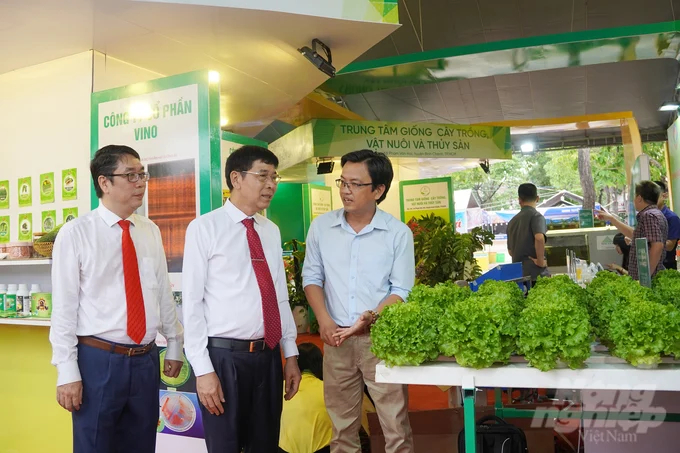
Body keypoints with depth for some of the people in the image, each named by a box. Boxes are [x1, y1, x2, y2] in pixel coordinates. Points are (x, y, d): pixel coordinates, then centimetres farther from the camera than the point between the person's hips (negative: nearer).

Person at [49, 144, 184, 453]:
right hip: (98, 360, -4)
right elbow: (64, 307, -9)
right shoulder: (75, 234, -9)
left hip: (146, 360, 4)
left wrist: (174, 345, 13)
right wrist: (67, 372, -10)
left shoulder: (151, 231, 4)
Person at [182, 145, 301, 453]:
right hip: (224, 356, -5)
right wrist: (203, 369, -12)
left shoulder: (272, 231, 8)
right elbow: (192, 303, -10)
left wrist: (290, 353, 10)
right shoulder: (204, 228, -9)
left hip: (268, 356, 5)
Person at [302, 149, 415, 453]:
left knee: (396, 425, 3)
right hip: (336, 338, 2)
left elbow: (402, 290, -4)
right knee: (341, 424, 14)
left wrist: (371, 318, -19)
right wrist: (324, 320, -7)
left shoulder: (398, 233, -6)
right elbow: (312, 276, 6)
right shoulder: (321, 227, 1)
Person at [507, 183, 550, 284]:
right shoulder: (536, 216, -6)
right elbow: (539, 238, -24)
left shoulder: (512, 221, 14)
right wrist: (540, 261, -15)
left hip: (517, 274, 6)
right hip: (535, 273, -6)